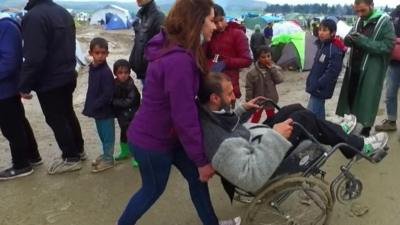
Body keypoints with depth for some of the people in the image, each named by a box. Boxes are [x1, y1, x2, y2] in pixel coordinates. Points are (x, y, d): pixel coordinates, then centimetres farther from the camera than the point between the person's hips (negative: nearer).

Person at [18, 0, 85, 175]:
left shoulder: (34, 16, -23)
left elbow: (33, 58, -26)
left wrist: (24, 85, -15)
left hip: (49, 81, -9)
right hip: (67, 76, 9)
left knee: (56, 120, 5)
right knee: (68, 114, 20)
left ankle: (71, 158, 16)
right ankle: (79, 150, 32)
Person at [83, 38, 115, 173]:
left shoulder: (106, 72, -20)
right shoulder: (92, 68, 6)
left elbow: (107, 95, -23)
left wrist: (92, 107, -19)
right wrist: (89, 107, 10)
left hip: (105, 111, -8)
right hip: (98, 110, 8)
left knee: (107, 135, 6)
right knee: (102, 135, 20)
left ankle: (108, 159, 19)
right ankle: (106, 154, 36)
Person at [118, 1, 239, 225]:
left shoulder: (178, 51, 2)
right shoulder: (178, 60, -30)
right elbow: (184, 116, -28)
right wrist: (202, 160, -18)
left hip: (168, 134, 9)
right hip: (152, 140, -9)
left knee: (196, 176, 15)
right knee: (153, 189, 14)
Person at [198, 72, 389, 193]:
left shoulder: (207, 113, -10)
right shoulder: (219, 142, -38)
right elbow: (251, 177, -41)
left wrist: (242, 109, 2)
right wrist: (275, 136, -36)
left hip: (257, 143, 9)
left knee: (295, 109, 12)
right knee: (304, 118, -6)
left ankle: (336, 133, 35)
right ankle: (358, 147, 15)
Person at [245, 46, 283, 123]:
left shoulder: (274, 68, -8)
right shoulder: (252, 73, -16)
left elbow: (279, 80, -21)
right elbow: (249, 88, -12)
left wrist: (272, 68, -24)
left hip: (271, 100, 3)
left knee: (271, 118, 21)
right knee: (255, 118, 12)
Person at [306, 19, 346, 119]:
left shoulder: (335, 50, -19)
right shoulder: (322, 45, 10)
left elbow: (332, 72, -23)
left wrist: (317, 85, -22)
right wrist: (312, 83, 15)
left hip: (320, 89, -9)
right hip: (315, 87, 9)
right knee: (318, 114, 19)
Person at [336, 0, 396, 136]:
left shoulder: (384, 22, -10)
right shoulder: (359, 20, 8)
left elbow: (387, 46, -16)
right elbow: (348, 41, 14)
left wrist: (364, 41, -24)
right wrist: (350, 38, -10)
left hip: (371, 71, -5)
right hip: (354, 67, 6)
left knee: (367, 102, 2)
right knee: (350, 97, 12)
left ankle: (365, 132, 16)